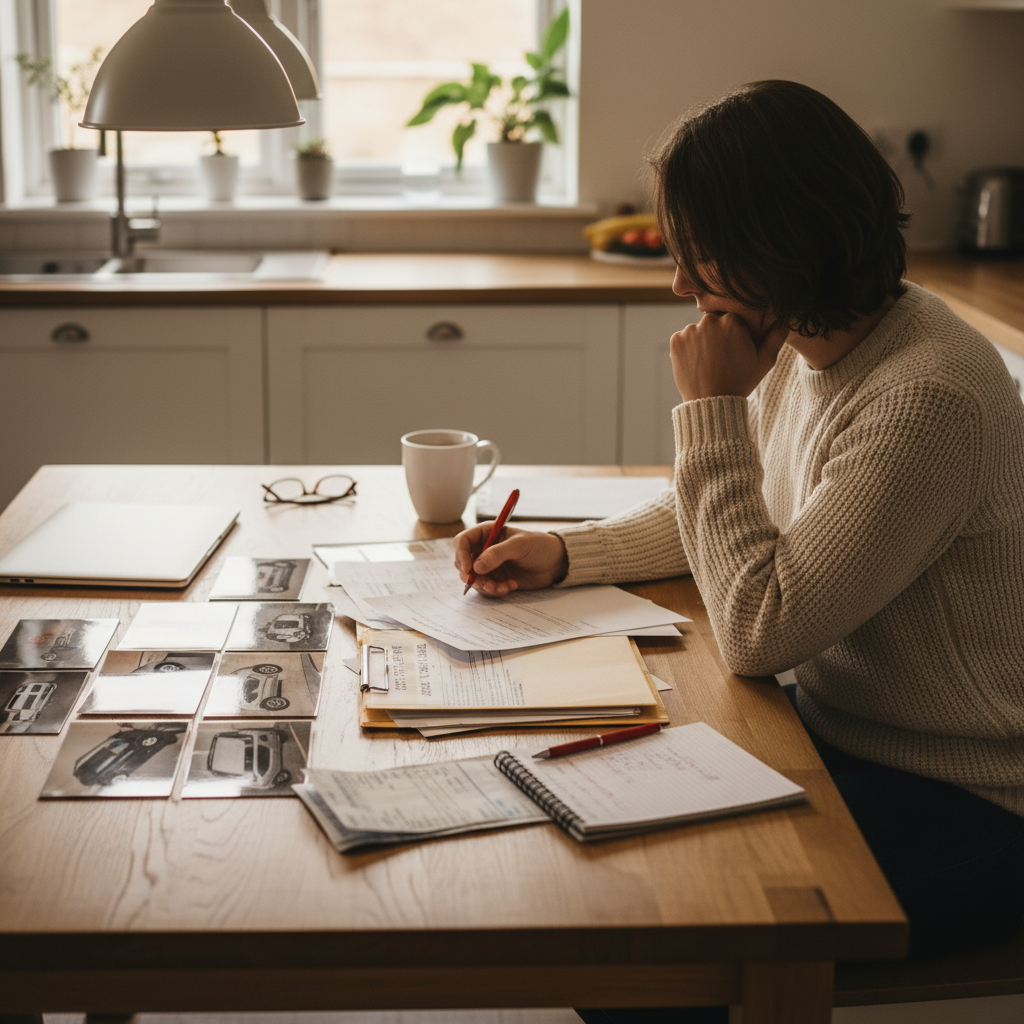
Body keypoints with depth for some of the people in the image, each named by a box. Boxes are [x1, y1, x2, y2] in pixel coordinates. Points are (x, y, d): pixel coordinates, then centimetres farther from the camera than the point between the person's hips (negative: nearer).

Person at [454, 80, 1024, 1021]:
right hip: (835, 730, 8)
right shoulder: (802, 343, 0)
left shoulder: (927, 399, -28)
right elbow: (717, 518, 16)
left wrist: (713, 409, -22)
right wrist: (564, 553, 2)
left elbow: (759, 630, -25)